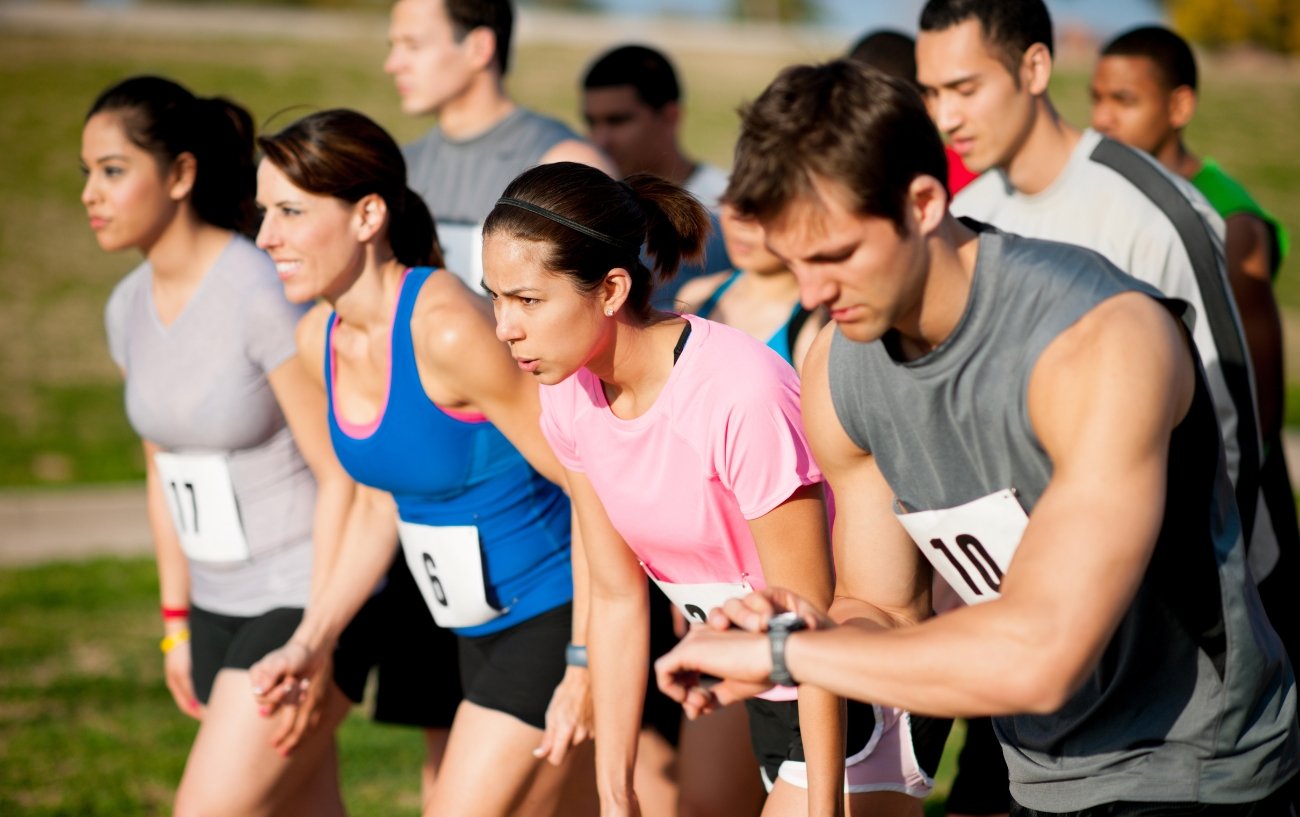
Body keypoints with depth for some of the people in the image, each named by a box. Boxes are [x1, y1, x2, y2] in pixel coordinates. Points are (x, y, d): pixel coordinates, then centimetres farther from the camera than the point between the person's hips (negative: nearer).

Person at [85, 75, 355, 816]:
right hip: (222, 603, 8)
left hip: (310, 595, -8)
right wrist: (178, 620, 16)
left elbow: (343, 474, -18)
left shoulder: (264, 297, -20)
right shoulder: (130, 308, 4)